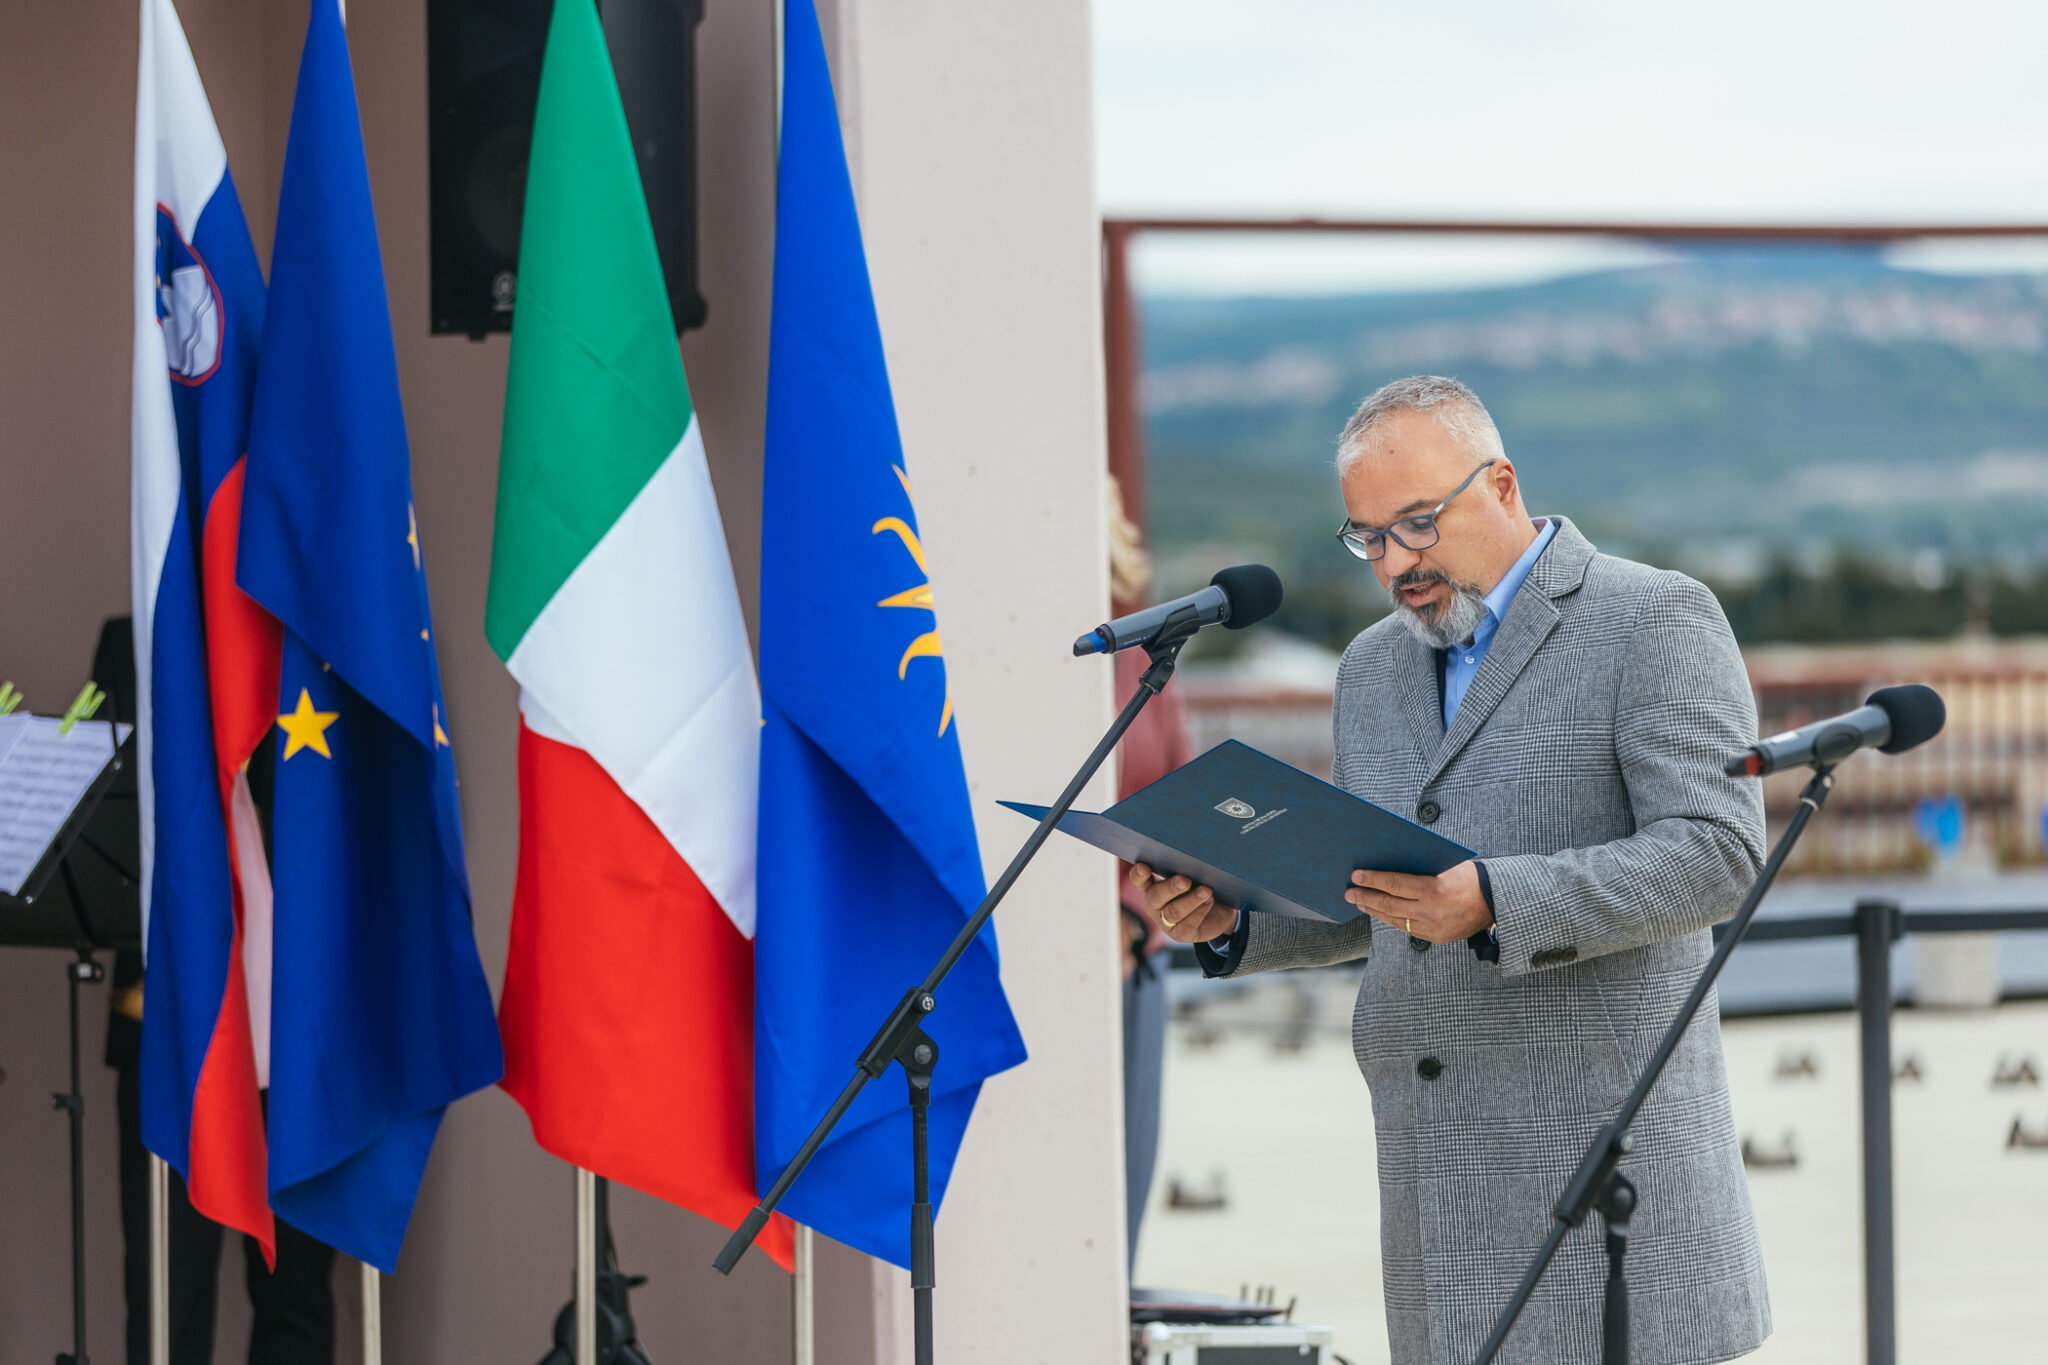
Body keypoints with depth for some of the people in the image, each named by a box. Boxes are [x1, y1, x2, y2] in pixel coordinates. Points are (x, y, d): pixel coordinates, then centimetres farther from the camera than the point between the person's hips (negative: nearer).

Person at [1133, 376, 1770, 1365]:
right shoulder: (1373, 668, 19)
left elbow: (1716, 851, -14)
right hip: (1437, 1181, 6)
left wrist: (1493, 904, -25)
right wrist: (1229, 917, 5)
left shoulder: (1657, 624, -3)